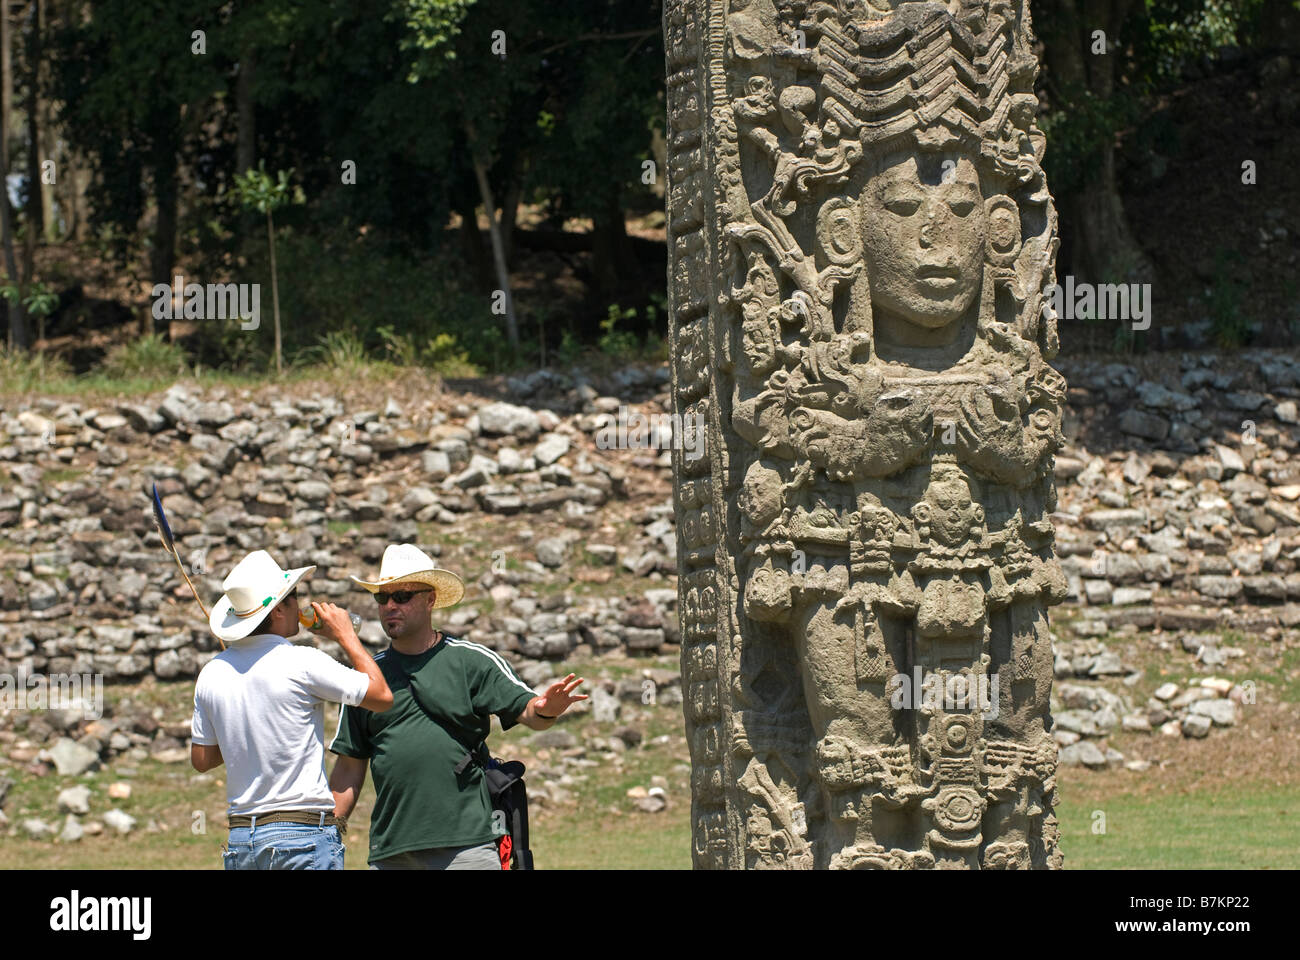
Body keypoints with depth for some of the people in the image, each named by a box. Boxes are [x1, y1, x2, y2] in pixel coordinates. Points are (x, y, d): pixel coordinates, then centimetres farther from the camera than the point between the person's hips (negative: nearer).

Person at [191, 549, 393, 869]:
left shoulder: (212, 673, 6)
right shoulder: (302, 663, -11)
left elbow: (201, 759, 15)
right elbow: (383, 697, -3)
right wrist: (347, 636, 6)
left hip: (239, 841, 6)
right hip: (304, 835, -6)